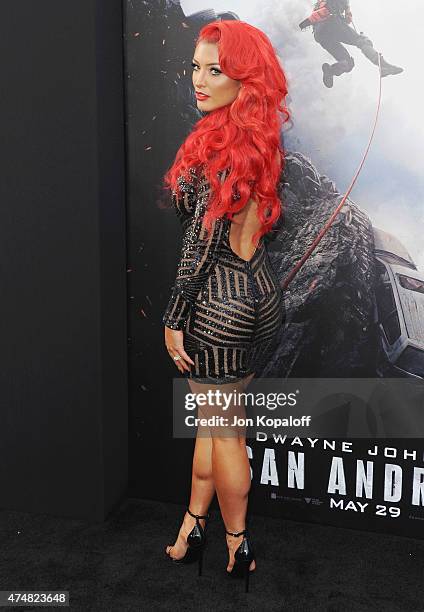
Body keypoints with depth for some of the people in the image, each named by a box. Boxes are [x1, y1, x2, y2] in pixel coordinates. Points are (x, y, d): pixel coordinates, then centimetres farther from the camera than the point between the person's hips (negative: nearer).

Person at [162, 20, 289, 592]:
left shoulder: (217, 146, -20)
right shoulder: (261, 139, 7)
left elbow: (201, 240, -20)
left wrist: (174, 319, -13)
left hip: (220, 305, -9)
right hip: (261, 293, 9)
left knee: (222, 428, 8)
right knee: (211, 415, 19)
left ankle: (239, 548, 28)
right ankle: (193, 528, 36)